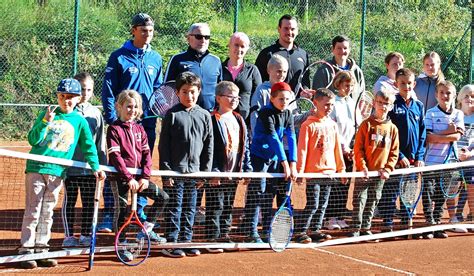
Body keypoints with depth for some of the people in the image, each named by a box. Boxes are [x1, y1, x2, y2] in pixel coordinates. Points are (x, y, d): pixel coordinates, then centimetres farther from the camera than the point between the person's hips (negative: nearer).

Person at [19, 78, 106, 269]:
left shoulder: (80, 121, 7)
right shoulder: (47, 114, 2)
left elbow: (89, 146, 10)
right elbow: (32, 140, -3)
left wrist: (96, 168, 1)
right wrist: (45, 122, -16)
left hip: (57, 172, 2)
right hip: (37, 168, -2)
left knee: (47, 213, 9)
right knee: (32, 211, -2)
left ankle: (41, 250, 15)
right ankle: (26, 250, 1)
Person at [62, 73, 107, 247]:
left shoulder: (96, 113, 7)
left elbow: (100, 142, 10)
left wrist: (102, 165, 8)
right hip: (70, 165, -2)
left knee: (89, 202, 7)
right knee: (69, 201, 5)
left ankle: (86, 235, 18)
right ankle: (69, 236, 14)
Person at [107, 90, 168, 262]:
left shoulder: (139, 129, 11)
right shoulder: (114, 129, -6)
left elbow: (146, 154, 6)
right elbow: (115, 156, -14)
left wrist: (145, 177, -8)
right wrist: (129, 178, -21)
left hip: (138, 177, 6)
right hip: (120, 177, -6)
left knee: (163, 197, 1)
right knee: (122, 209, -5)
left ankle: (147, 229, 13)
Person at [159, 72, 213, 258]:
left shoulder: (204, 116, 7)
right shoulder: (172, 115, -3)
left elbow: (209, 146, 9)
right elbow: (164, 145, -4)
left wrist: (205, 172, 5)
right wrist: (166, 171, -9)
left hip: (194, 171, 4)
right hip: (175, 171, -4)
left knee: (190, 209, 10)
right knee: (174, 208, 1)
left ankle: (186, 241, 19)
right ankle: (171, 244, 6)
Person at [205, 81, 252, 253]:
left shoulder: (239, 120, 13)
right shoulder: (213, 120, -10)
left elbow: (245, 147, 17)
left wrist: (247, 168, 10)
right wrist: (213, 171, -19)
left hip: (234, 172, 7)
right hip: (218, 173, -7)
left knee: (228, 206, 14)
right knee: (215, 206, -2)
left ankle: (224, 235, 24)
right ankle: (213, 238, 3)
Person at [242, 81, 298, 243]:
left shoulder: (287, 114, 1)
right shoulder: (266, 114, -20)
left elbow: (291, 139, -7)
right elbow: (273, 138, -26)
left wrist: (293, 165, -16)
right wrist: (285, 164, -30)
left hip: (275, 159, 7)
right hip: (259, 156, -7)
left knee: (269, 195, 11)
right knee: (256, 194, -7)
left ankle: (267, 231, 17)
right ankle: (252, 233, -4)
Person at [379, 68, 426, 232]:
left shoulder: (418, 106, 10)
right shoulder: (392, 105, -4)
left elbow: (422, 134, 12)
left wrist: (420, 157, 2)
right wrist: (399, 156, -12)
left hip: (413, 159, 4)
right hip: (394, 159, -4)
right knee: (390, 193, -2)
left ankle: (407, 223, 17)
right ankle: (388, 225, 4)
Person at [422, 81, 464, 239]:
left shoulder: (458, 114, 6)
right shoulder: (431, 113, -1)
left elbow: (457, 136, -7)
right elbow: (428, 138, -11)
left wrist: (437, 136, -12)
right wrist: (448, 132, -12)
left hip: (448, 161, 3)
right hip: (431, 160, -3)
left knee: (442, 195, 9)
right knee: (428, 193, -5)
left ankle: (437, 224, 17)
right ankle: (430, 224, 1)